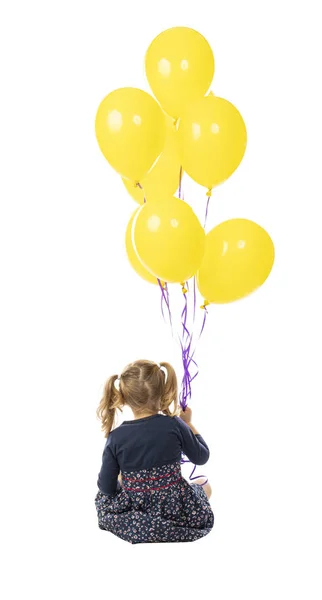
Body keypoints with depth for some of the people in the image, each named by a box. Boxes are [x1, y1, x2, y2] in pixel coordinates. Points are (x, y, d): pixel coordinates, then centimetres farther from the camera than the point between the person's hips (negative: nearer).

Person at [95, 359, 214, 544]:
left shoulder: (116, 437, -11)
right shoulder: (174, 425, -13)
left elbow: (107, 487, -5)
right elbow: (201, 457, 3)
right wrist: (188, 424, 17)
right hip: (177, 513, -1)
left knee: (103, 495, 32)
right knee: (204, 485, 31)